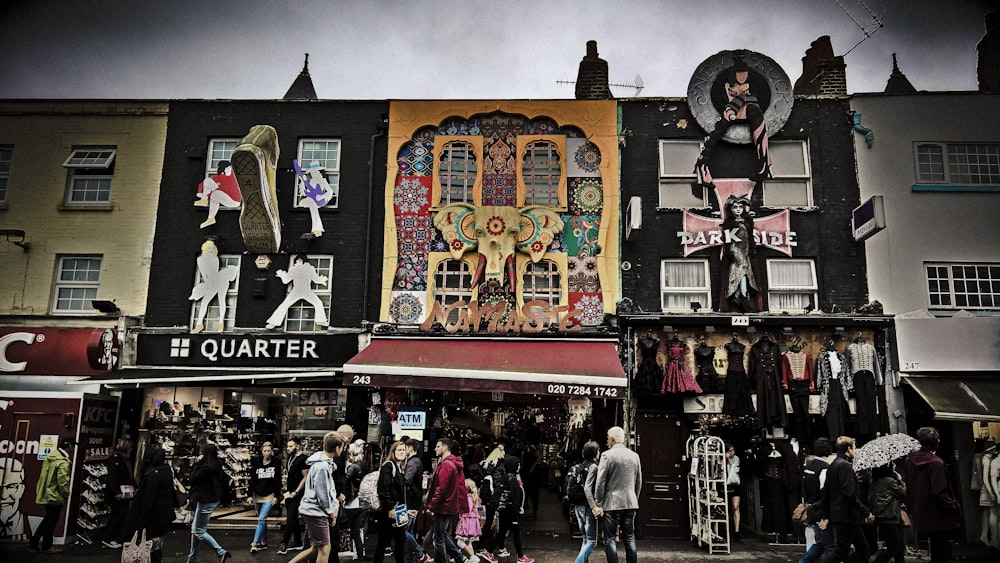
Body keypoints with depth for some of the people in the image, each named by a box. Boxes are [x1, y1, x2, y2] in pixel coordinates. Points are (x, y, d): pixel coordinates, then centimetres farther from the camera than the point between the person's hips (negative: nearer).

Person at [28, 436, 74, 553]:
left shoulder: (52, 455, 4)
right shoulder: (63, 462, -25)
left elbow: (46, 474, 14)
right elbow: (63, 481, -25)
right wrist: (66, 495, -9)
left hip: (46, 493, 9)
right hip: (55, 496, -9)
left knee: (48, 519, 22)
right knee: (51, 521, 6)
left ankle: (33, 542, 29)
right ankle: (47, 546, 18)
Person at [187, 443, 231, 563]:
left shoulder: (207, 467, -23)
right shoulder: (216, 465, 5)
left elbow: (193, 477, -16)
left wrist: (197, 463, -10)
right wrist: (197, 463, 4)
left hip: (206, 501, -10)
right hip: (213, 499, 10)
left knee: (199, 531, -2)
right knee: (195, 529, 19)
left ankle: (221, 552, -5)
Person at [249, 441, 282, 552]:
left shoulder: (276, 464, -2)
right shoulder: (256, 463, 2)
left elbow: (278, 481, -1)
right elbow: (252, 480, 3)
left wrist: (276, 496, -5)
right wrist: (250, 495, -2)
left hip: (269, 496, -3)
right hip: (257, 495, 3)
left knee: (261, 519, -12)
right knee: (262, 520, 11)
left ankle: (255, 543, -14)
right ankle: (263, 543, 20)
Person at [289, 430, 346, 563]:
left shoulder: (327, 463, 11)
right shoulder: (322, 466, -21)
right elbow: (322, 494, -20)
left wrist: (335, 506, 3)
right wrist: (331, 512, -7)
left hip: (313, 511, 10)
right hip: (316, 512, -10)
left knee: (316, 549, 16)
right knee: (324, 549, 0)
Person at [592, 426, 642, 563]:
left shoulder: (607, 455, -8)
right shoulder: (634, 456, 8)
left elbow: (600, 482, -10)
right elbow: (639, 482, 13)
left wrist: (597, 504, -4)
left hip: (612, 504, -5)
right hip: (630, 503, 5)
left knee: (610, 539, 1)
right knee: (630, 538, 11)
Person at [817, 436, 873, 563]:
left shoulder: (833, 466, 15)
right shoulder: (845, 465, -15)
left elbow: (826, 493, 17)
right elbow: (850, 494, -22)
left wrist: (827, 514, 21)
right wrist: (866, 512, -17)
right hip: (847, 517, -10)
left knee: (863, 550, 16)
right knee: (840, 552, -8)